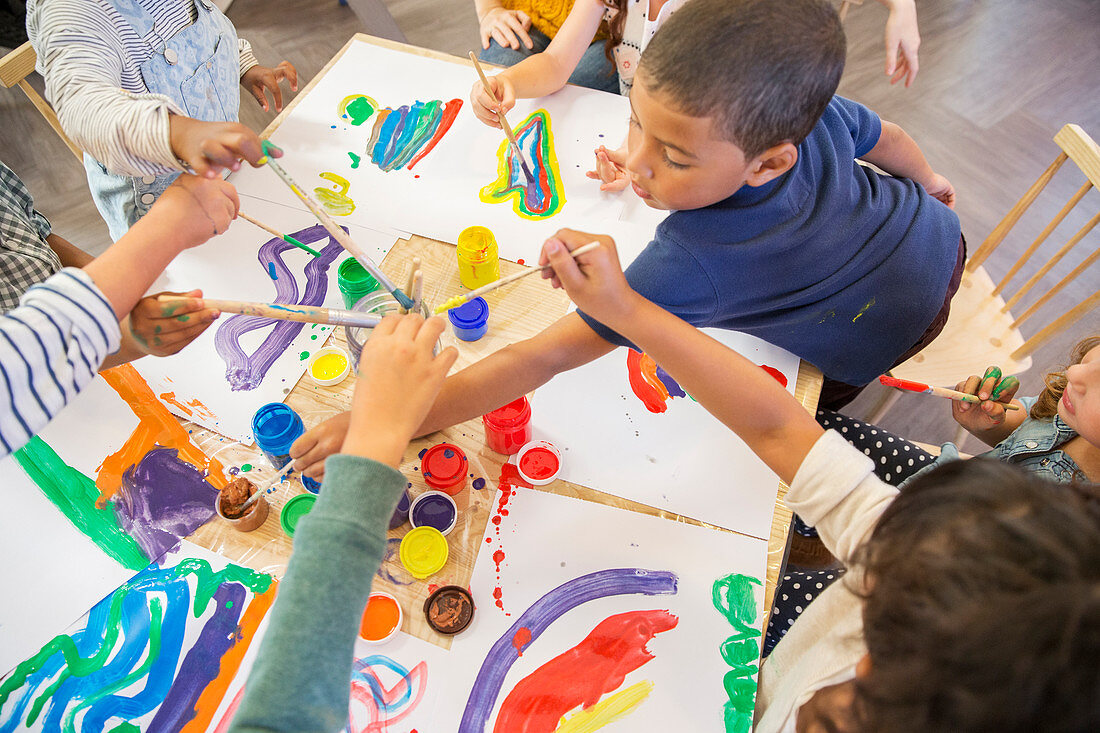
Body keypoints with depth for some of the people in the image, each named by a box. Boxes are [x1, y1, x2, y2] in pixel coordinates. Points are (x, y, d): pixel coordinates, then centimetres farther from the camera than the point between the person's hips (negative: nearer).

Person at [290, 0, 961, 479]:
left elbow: (546, 357, -49)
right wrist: (928, 181, 21)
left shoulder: (691, 264, -48)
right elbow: (882, 136, -5)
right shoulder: (818, 112, -27)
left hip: (876, 337, -5)